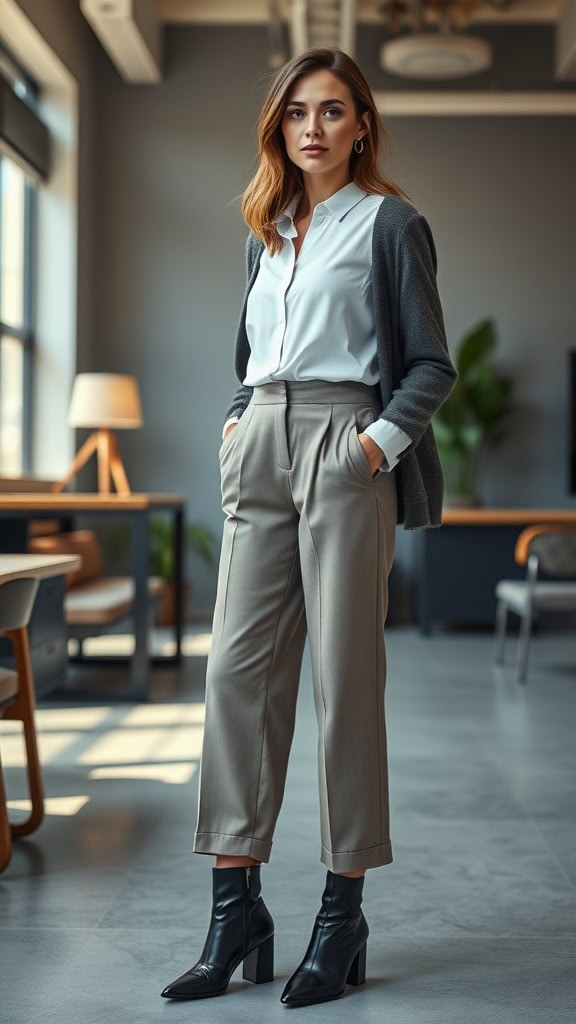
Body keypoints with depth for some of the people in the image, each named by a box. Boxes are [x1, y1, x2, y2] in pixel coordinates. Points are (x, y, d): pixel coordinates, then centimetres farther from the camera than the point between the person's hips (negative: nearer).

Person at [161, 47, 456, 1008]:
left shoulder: (389, 222, 4)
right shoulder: (266, 232, 21)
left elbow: (432, 366, 1)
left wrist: (379, 441, -12)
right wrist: (237, 422, 11)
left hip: (345, 448, -5)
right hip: (260, 450, 6)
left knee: (344, 673, -4)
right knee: (238, 665, -2)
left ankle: (343, 915, 5)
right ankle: (236, 909, 3)